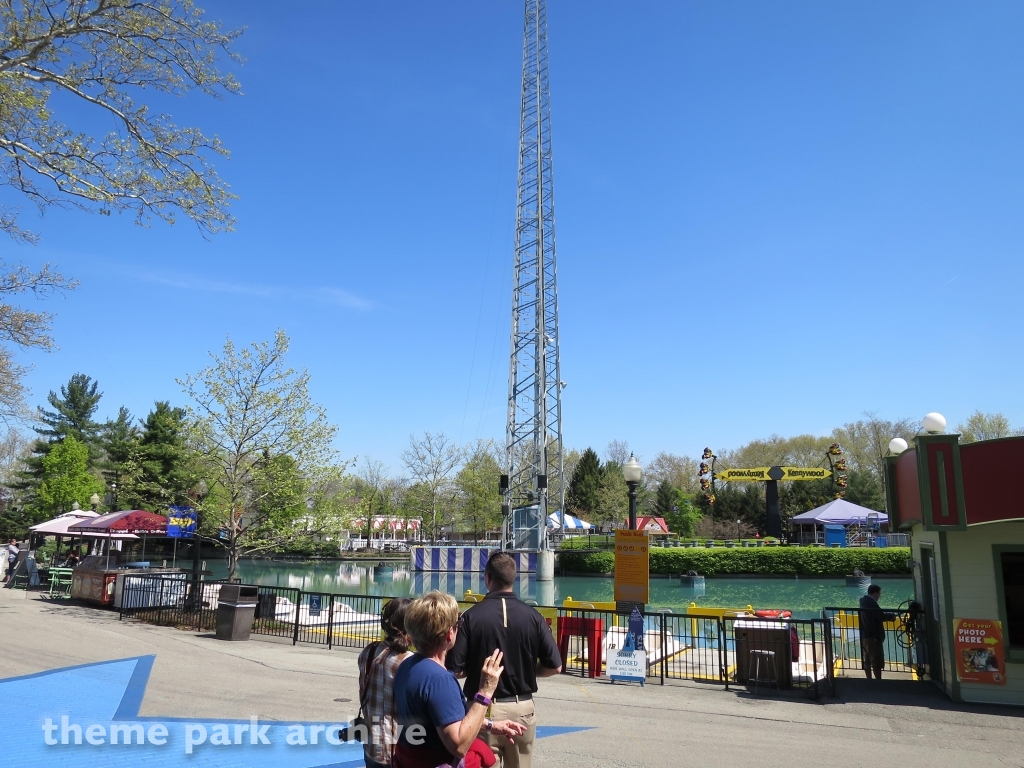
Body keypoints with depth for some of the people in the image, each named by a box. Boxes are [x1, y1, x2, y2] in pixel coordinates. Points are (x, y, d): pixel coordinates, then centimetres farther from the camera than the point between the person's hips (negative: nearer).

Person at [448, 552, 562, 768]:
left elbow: (456, 670, -11)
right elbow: (554, 666, -4)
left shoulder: (472, 616, -12)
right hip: (522, 708, 2)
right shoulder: (532, 616, -7)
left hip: (484, 709, -2)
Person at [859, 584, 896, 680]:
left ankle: (869, 679, 17)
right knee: (876, 661, -5)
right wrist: (892, 616, -4)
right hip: (873, 635, -9)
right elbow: (881, 616, -21)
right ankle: (878, 681, -3)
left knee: (867, 660, 12)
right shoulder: (871, 602, -17)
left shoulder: (864, 601, 13)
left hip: (865, 635, 9)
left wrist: (888, 616, 8)